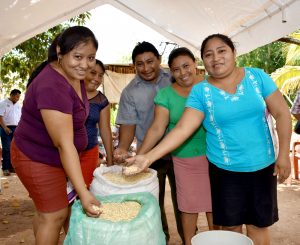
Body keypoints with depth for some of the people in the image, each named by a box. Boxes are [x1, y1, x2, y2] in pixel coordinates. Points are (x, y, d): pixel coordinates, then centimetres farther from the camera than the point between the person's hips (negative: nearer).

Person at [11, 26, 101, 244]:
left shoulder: (74, 74, -1)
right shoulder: (52, 87, -30)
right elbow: (64, 144, -32)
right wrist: (83, 192, -32)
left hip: (55, 156, 8)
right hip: (38, 159, -8)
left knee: (48, 211, 18)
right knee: (54, 215, 2)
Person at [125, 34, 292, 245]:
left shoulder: (257, 76, -3)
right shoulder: (200, 91, -8)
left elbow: (282, 113, -1)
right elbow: (182, 129, -15)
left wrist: (283, 155, -6)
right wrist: (149, 157, -25)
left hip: (262, 166, 1)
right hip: (225, 170, -1)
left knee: (259, 225, 12)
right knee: (231, 226, 10)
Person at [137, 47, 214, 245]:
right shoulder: (166, 94, -2)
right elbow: (157, 129, -7)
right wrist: (138, 157, -14)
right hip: (185, 160, 0)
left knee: (214, 204, 9)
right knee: (189, 206, 7)